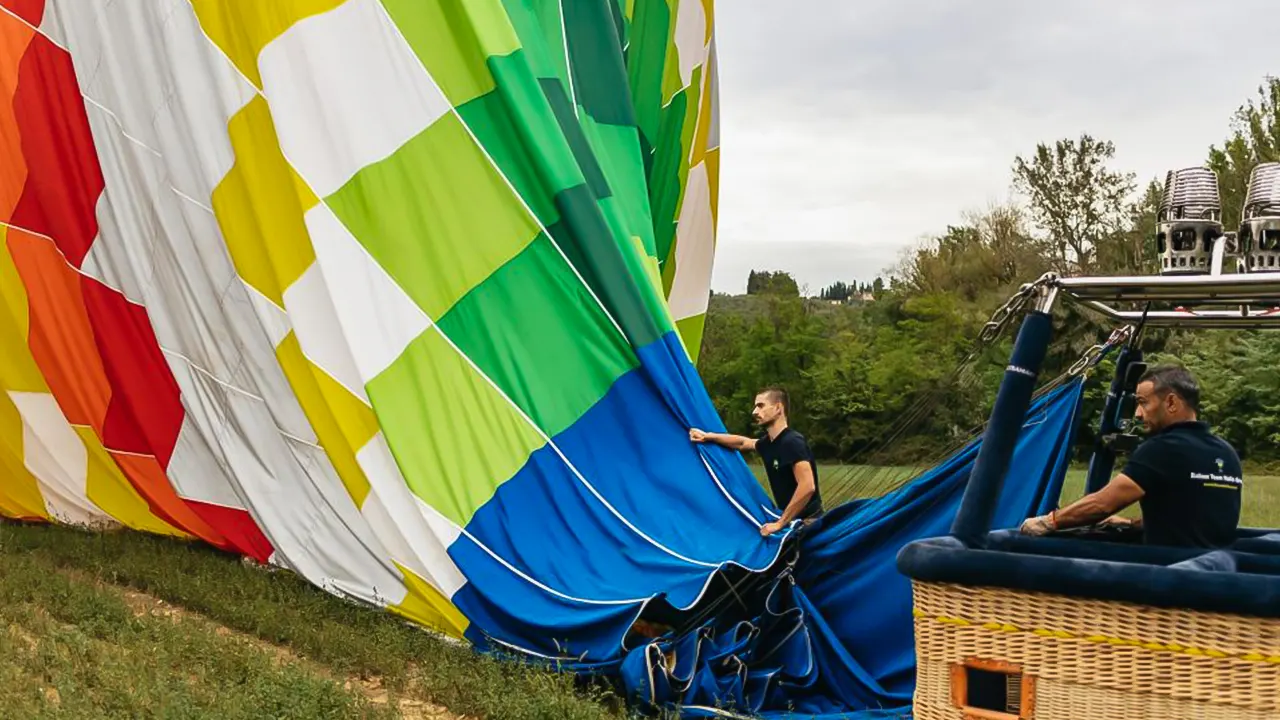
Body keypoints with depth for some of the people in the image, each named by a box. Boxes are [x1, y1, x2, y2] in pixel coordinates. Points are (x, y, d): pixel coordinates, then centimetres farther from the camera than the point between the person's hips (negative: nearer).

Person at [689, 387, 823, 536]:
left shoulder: (792, 442, -22)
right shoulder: (768, 443, 7)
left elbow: (807, 487, -31)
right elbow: (742, 443, 29)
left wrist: (780, 523, -27)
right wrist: (708, 436, 19)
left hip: (807, 523, -9)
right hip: (792, 520, 9)